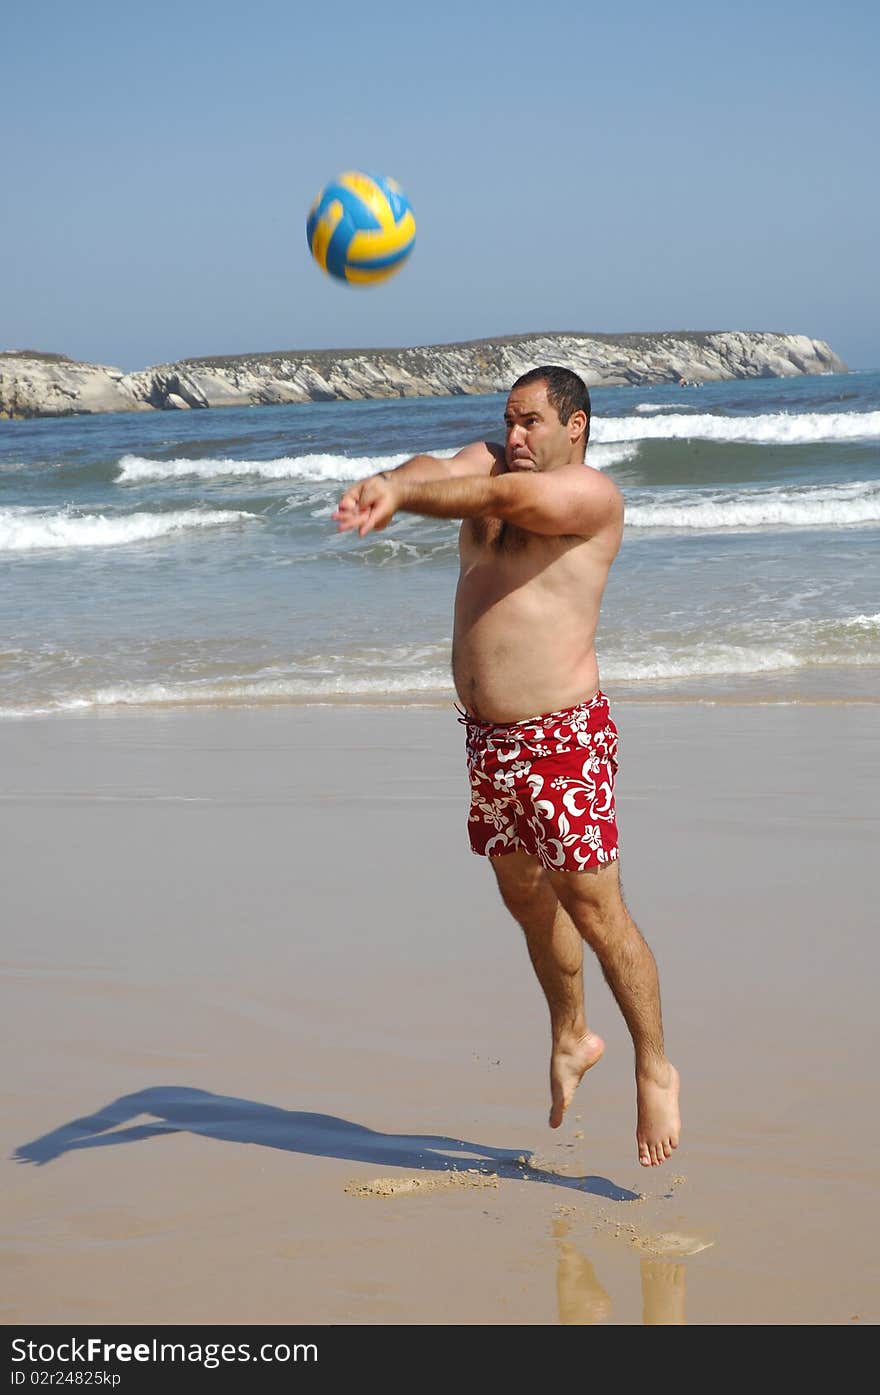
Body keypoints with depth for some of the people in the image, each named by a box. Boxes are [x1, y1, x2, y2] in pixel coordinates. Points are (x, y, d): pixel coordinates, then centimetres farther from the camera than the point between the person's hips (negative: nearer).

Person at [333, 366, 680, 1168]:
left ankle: (655, 1069, 10)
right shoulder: (489, 465, 11)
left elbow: (514, 498, -28)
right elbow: (435, 471, -8)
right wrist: (391, 484, -32)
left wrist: (397, 495, -25)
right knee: (528, 904, 18)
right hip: (489, 739, 7)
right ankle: (571, 1040, 37)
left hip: (563, 739, -7)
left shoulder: (591, 493, -9)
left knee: (595, 913, -4)